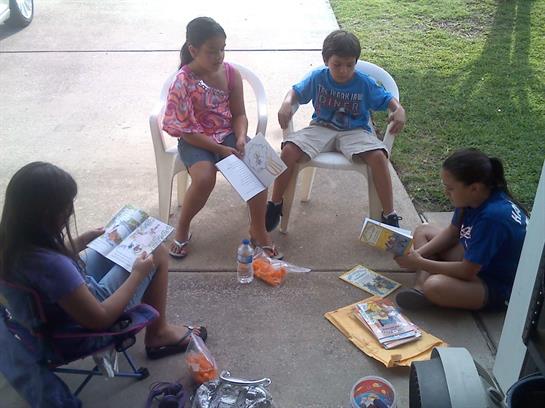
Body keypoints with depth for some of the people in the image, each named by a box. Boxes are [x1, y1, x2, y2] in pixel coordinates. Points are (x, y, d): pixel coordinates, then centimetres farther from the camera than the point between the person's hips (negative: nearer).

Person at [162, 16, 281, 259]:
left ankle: (258, 230, -4)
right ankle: (182, 229, -2)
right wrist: (220, 149, -20)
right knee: (204, 178, -32)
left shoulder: (230, 73, -4)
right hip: (196, 141, -3)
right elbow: (186, 130, -15)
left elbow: (239, 114, 3)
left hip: (228, 134, 4)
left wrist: (241, 138, -17)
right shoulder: (183, 82, -16)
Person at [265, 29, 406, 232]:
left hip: (355, 131, -1)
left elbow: (387, 99, 2)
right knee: (289, 151, -25)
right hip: (322, 128, 1)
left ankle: (389, 215, -15)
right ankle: (275, 205, -5)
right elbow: (296, 91, 9)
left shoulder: (364, 83, -6)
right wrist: (287, 103, -14)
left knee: (378, 156, -31)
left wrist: (399, 110, -21)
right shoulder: (317, 78, -3)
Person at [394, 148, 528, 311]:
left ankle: (425, 290, -1)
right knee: (422, 231, 8)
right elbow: (451, 232, 7)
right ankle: (420, 289, -10)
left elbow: (466, 271, -27)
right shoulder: (475, 197, -9)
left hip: (497, 286, -9)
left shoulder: (492, 216, -34)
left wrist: (419, 263, -20)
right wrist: (418, 253, -7)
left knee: (434, 286, -36)